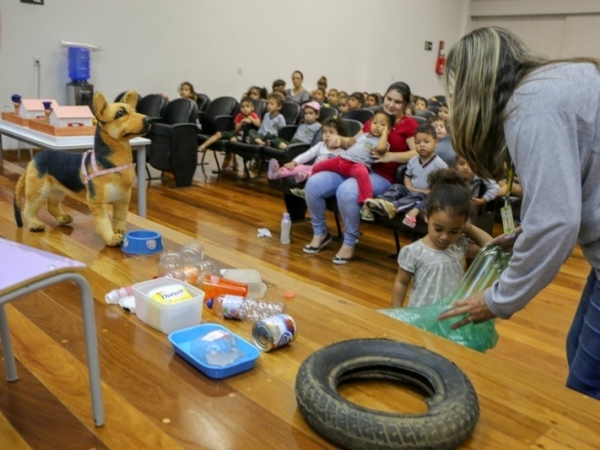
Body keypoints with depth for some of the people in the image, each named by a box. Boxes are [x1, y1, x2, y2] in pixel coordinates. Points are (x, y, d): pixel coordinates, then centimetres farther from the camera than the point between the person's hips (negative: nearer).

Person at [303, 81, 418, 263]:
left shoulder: (409, 124, 2)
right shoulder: (372, 120, 18)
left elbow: (417, 153, -10)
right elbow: (356, 144, 24)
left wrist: (390, 156, -21)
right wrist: (345, 141, 1)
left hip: (381, 176, -6)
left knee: (346, 191, -37)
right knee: (313, 183, -14)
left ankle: (350, 242, -14)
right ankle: (320, 232, 6)